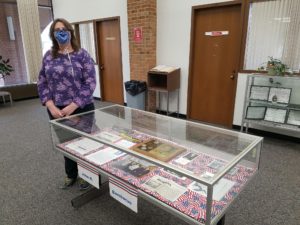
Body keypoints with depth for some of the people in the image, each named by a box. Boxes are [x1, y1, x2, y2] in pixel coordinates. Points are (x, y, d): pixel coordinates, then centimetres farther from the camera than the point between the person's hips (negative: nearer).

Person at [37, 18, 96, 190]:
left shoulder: (82, 55, -6)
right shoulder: (49, 56, 5)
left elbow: (90, 84, -12)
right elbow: (42, 83, 5)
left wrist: (72, 106, -18)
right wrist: (51, 106, -9)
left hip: (81, 109, -3)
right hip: (57, 110, 4)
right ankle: (71, 175, 39)